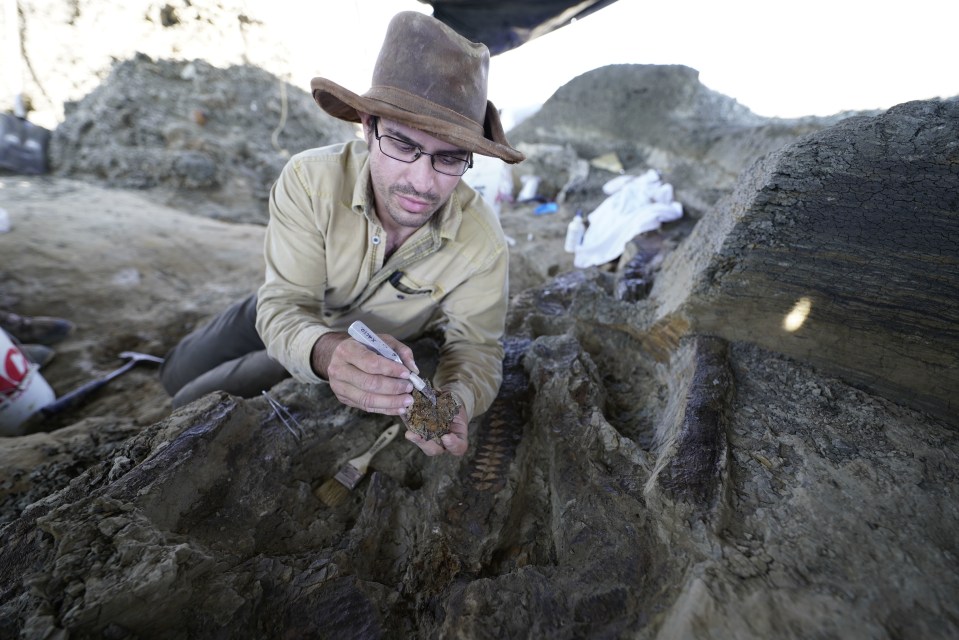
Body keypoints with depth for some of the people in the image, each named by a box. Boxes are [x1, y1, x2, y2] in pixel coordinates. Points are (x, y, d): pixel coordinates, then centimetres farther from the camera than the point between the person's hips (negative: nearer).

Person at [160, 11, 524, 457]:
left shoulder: (483, 242, -33)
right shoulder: (309, 180, -33)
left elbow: (475, 345, -24)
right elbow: (286, 307, -32)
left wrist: (455, 402, -47)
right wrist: (326, 351, -56)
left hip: (391, 348, -1)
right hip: (291, 320, 2)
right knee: (178, 375, 22)